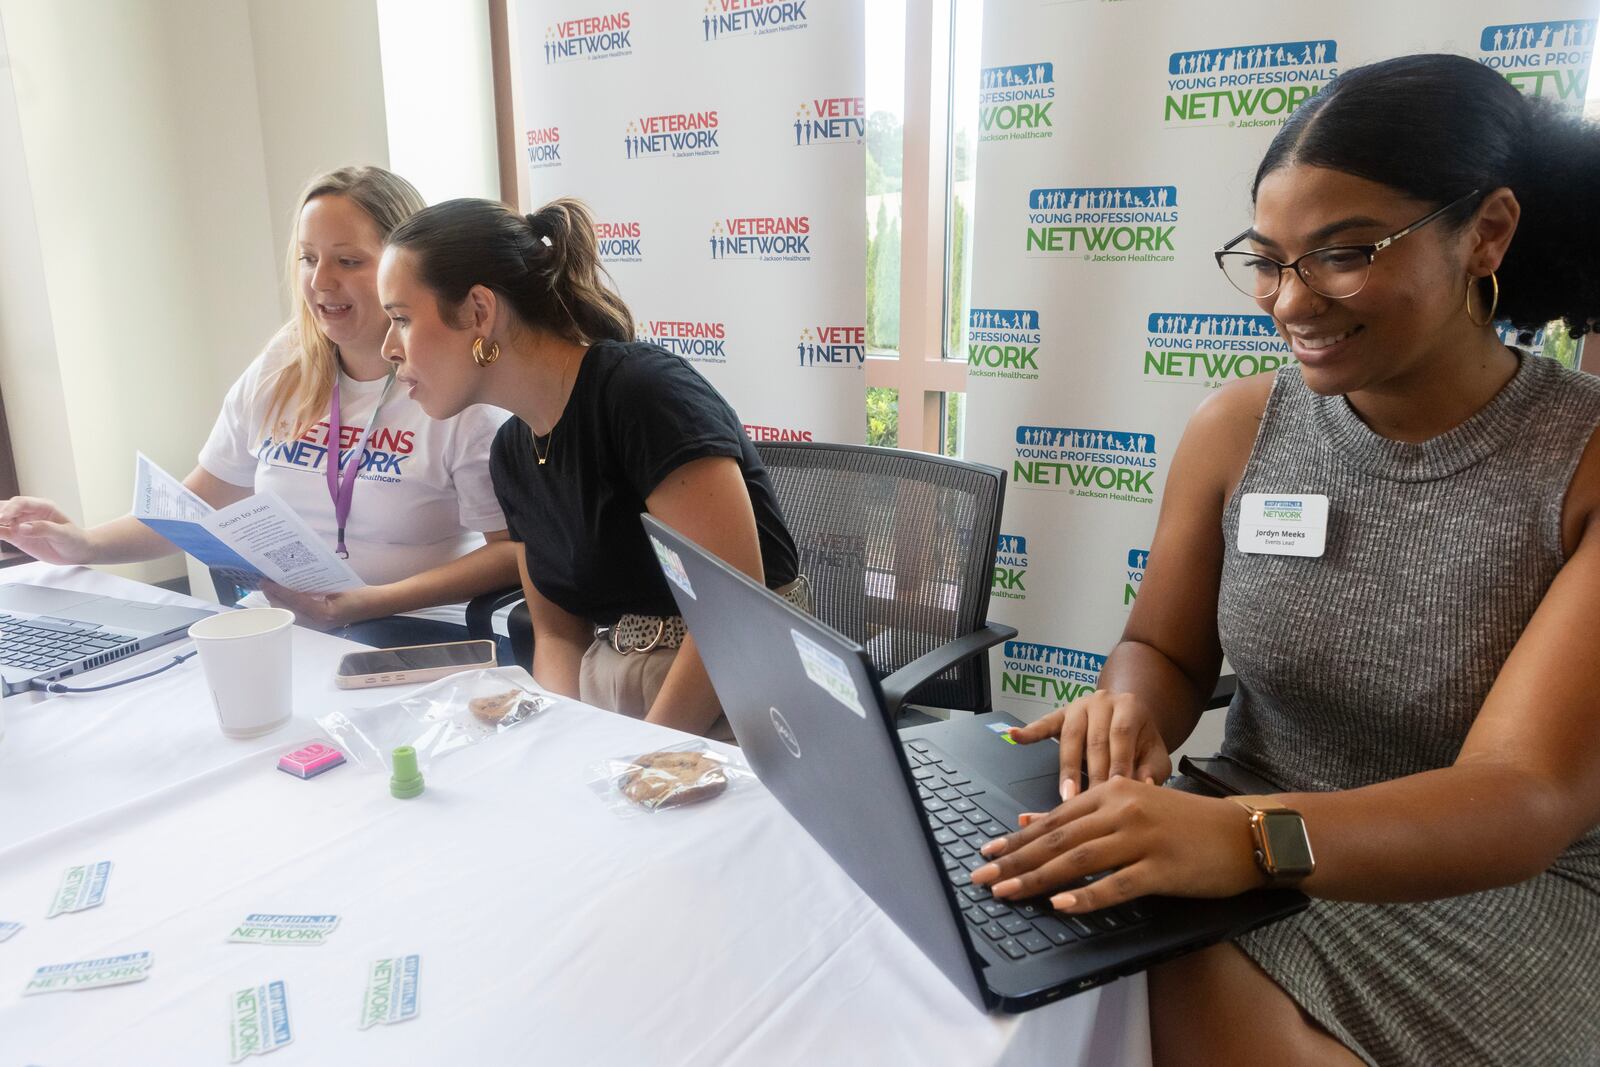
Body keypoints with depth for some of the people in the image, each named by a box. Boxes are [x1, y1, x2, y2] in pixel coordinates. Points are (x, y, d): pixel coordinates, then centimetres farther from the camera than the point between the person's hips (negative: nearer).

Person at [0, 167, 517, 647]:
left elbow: (512, 550, -12)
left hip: (415, 624, -6)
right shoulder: (276, 374, 10)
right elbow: (195, 505, 17)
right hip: (274, 617, 6)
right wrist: (85, 544, 0)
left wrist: (368, 603, -20)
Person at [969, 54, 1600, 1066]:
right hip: (1238, 854, 3)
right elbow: (1167, 650, 6)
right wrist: (1132, 708, -19)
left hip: (1500, 894, -3)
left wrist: (1252, 837, -39)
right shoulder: (1235, 428, -3)